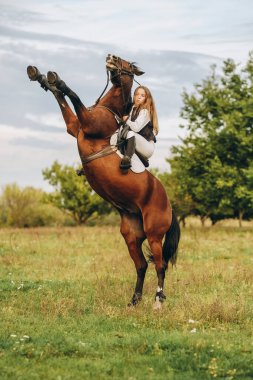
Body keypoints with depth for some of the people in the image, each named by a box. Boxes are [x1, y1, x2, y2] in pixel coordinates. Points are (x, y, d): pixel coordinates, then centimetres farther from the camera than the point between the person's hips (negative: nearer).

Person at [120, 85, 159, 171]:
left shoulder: (145, 111, -13)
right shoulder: (134, 108, 12)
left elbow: (136, 127, -26)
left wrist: (127, 120, -9)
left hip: (148, 147, -9)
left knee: (131, 133, -32)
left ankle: (127, 159, -48)